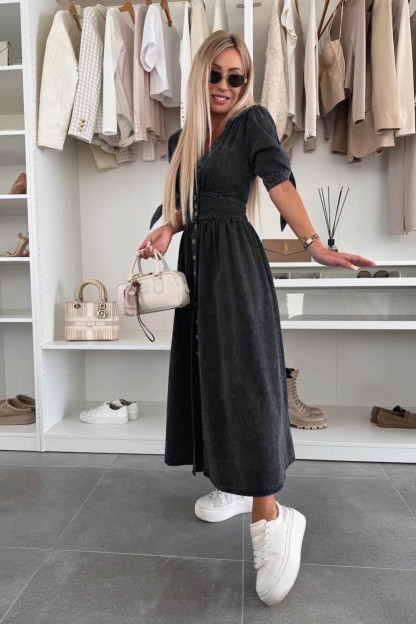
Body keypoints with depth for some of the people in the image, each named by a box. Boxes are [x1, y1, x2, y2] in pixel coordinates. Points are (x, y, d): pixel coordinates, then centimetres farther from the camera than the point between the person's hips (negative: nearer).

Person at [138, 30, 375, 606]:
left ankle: (268, 515, -5)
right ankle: (232, 485, 25)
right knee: (205, 369, 9)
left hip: (236, 260, -7)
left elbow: (279, 182, -15)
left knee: (243, 375, -13)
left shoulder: (253, 120, 0)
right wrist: (167, 229, -3)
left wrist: (314, 244, -30)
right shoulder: (183, 138, 18)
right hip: (196, 260, 7)